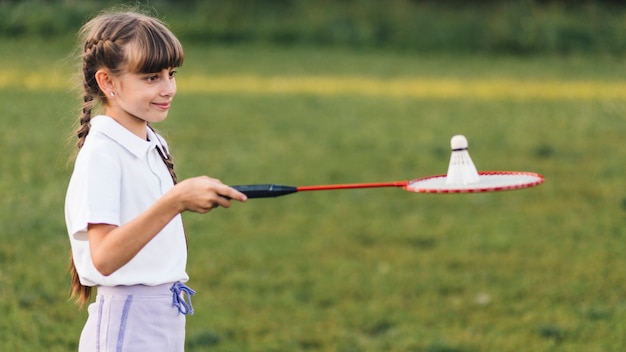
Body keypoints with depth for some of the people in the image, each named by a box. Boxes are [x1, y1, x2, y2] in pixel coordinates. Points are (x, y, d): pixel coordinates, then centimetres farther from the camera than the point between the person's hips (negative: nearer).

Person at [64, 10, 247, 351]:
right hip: (127, 325, -8)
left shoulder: (154, 146, 11)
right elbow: (104, 257, -28)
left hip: (169, 320, 8)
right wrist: (176, 200, -35)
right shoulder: (102, 153, -15)